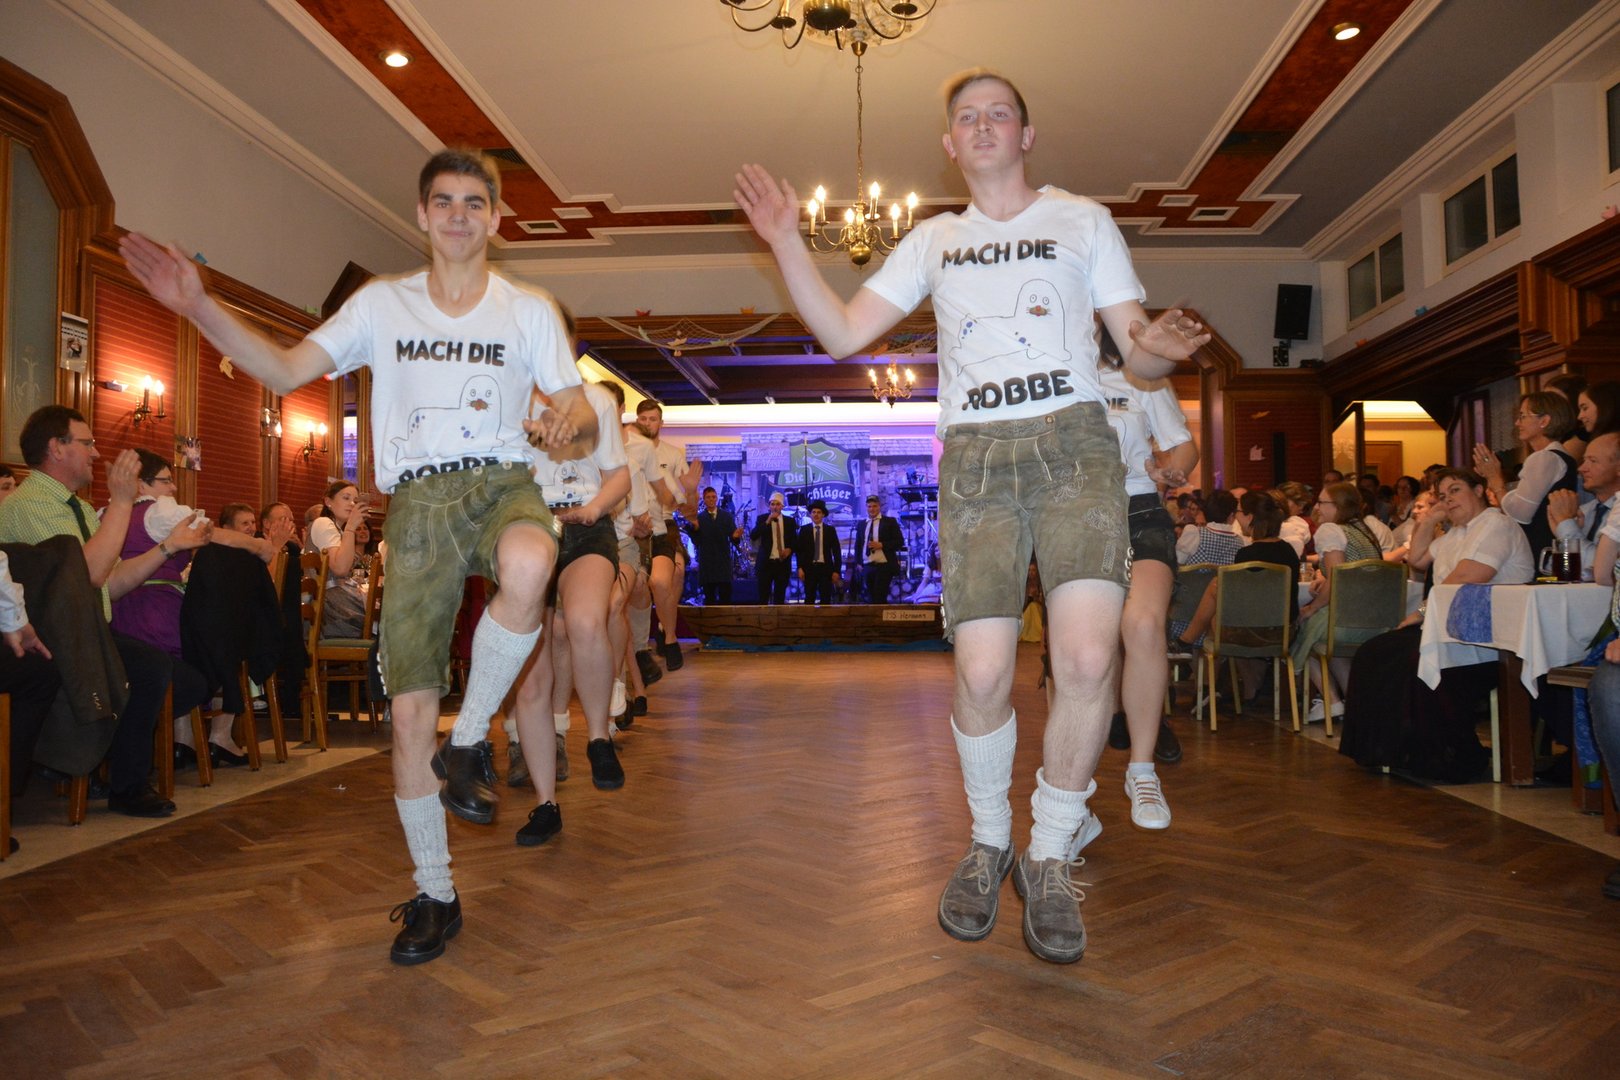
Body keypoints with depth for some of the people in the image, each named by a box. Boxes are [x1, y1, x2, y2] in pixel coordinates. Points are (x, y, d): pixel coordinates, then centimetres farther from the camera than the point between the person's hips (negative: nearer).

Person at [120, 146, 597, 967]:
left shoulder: (530, 311, 8)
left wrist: (569, 425, -18)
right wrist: (199, 307, -8)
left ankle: (468, 740, -15)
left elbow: (583, 419, 6)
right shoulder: (382, 303, 12)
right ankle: (434, 895, 16)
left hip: (498, 484, -1)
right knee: (409, 710, -1)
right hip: (417, 502, 2)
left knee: (528, 567, -41)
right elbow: (285, 370, 5)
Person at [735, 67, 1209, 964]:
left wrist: (1161, 348, -13)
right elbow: (842, 333, 15)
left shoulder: (1082, 220, 17)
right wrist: (787, 243, 7)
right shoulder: (932, 240, 23)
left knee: (1087, 659, -18)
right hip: (975, 456, 1)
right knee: (982, 674, -10)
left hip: (1073, 443, -1)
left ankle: (1049, 857, 2)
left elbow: (1139, 355, 11)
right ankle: (988, 843, 16)